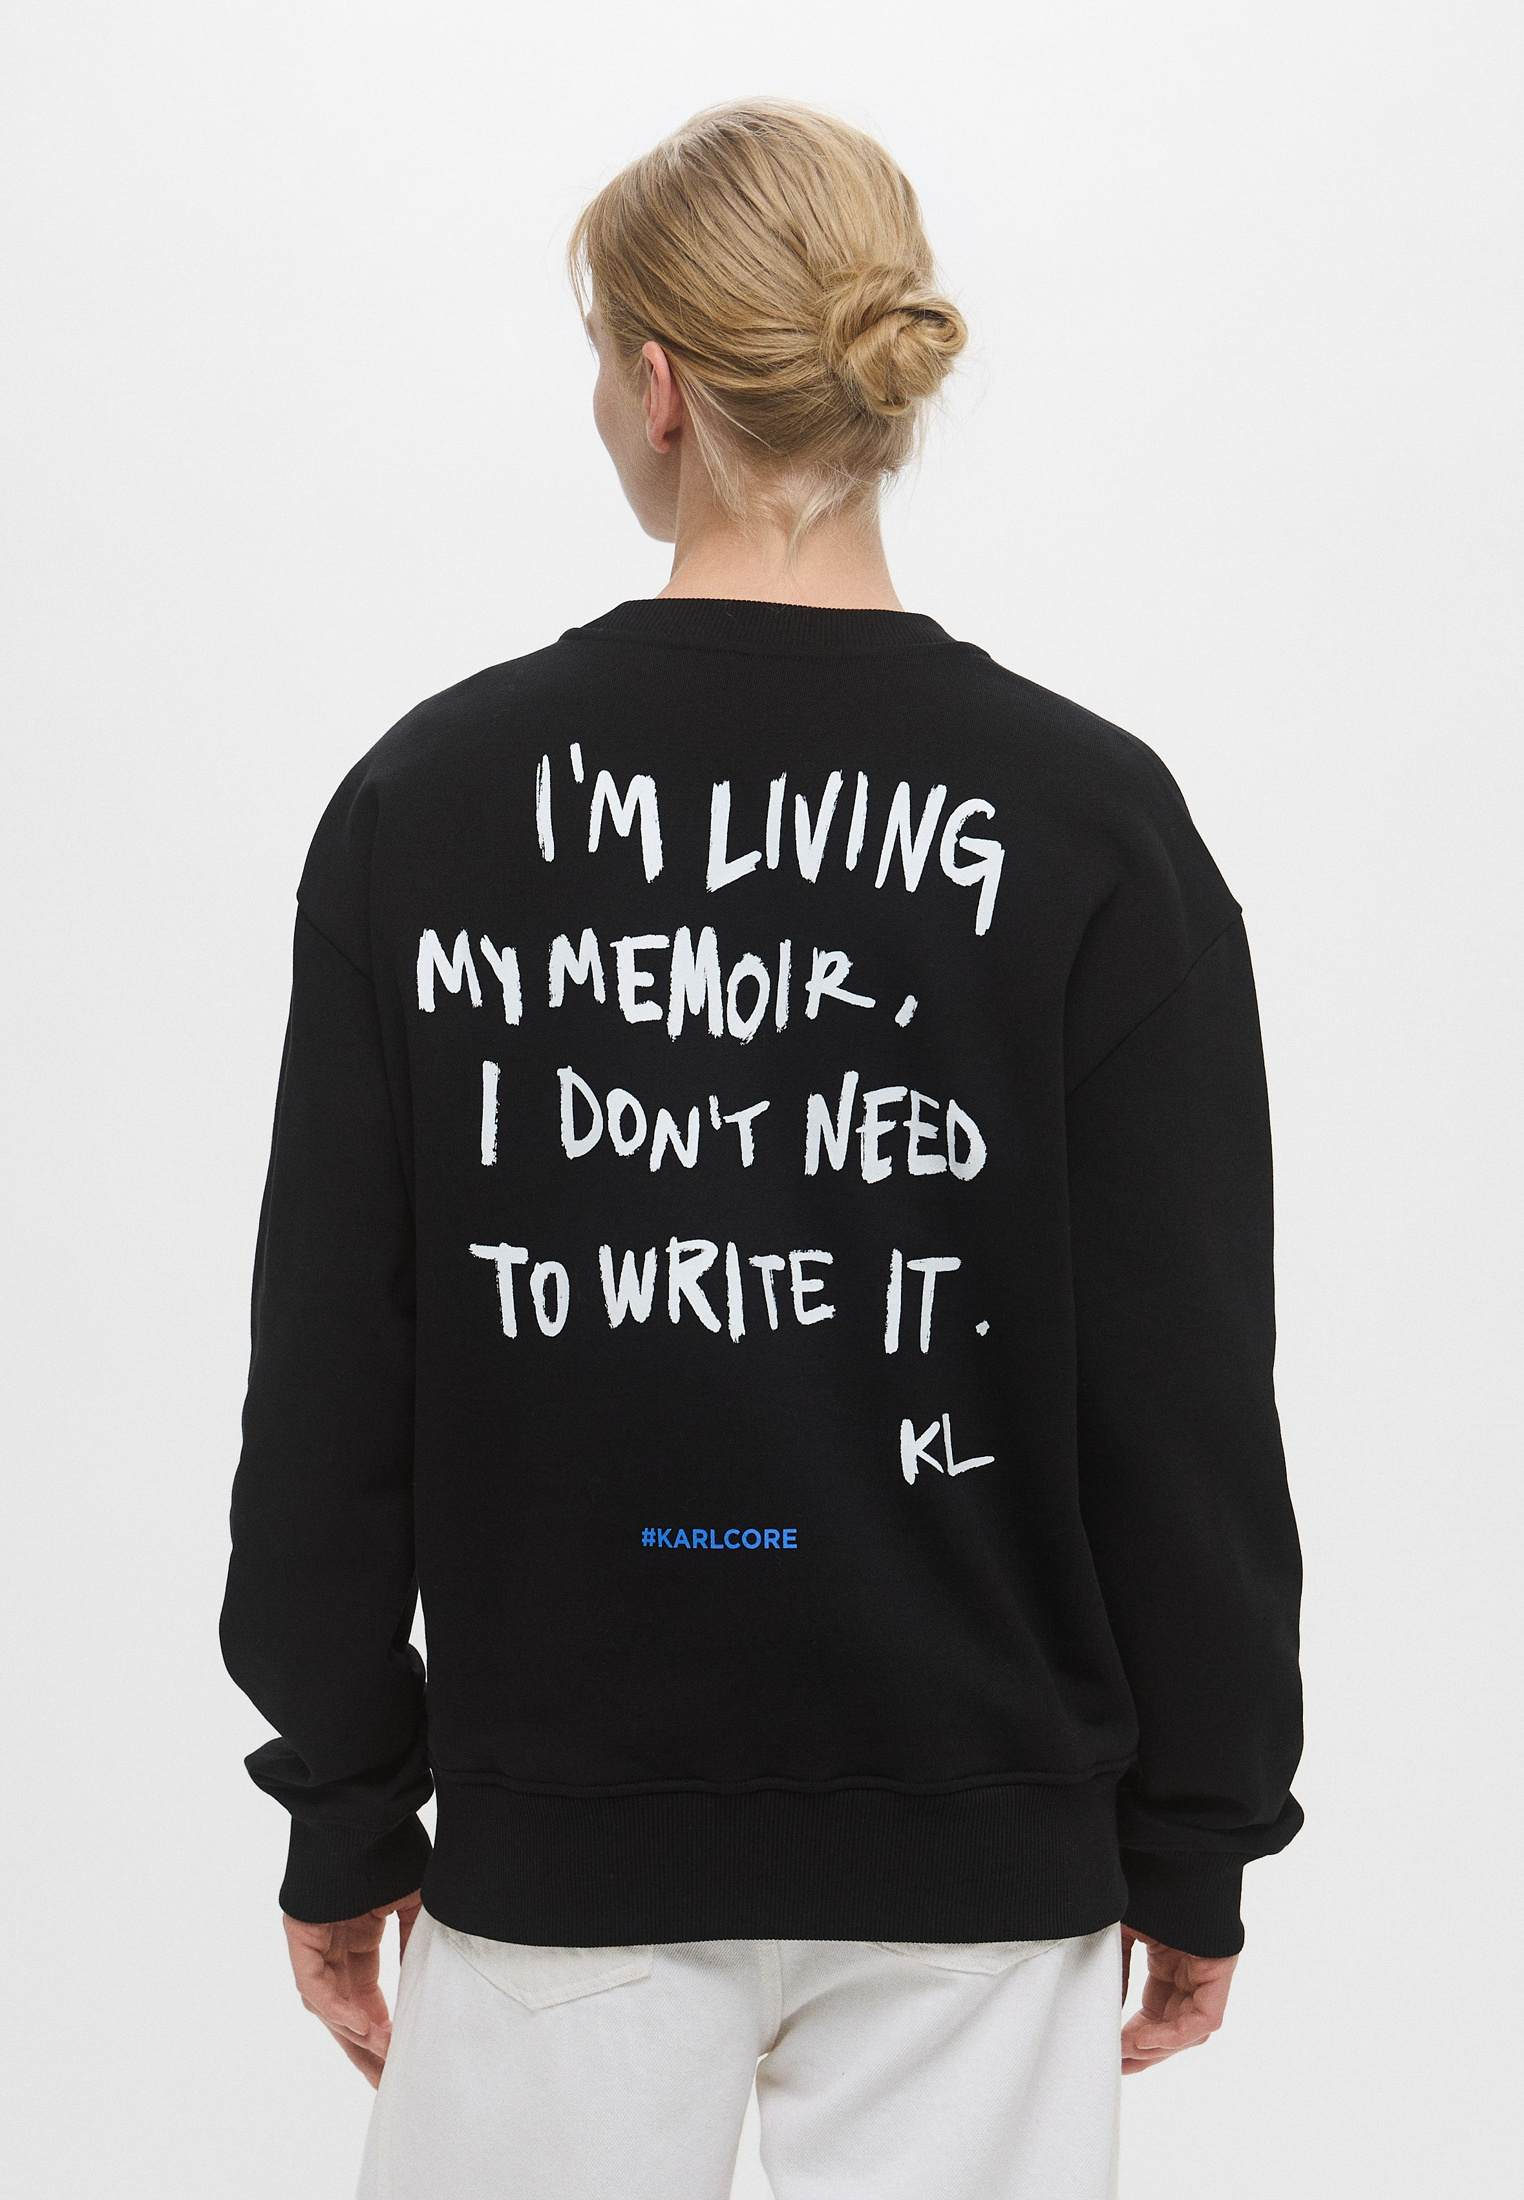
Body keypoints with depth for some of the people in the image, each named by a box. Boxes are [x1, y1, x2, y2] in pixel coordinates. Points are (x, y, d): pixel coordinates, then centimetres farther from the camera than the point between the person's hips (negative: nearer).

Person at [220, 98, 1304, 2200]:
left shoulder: (430, 798, -6)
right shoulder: (1089, 823, -9)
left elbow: (333, 1373, -3)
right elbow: (1188, 1394, -7)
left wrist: (346, 1808, 7)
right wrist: (1195, 1844, 5)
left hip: (561, 1824, 0)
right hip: (970, 1829, 0)